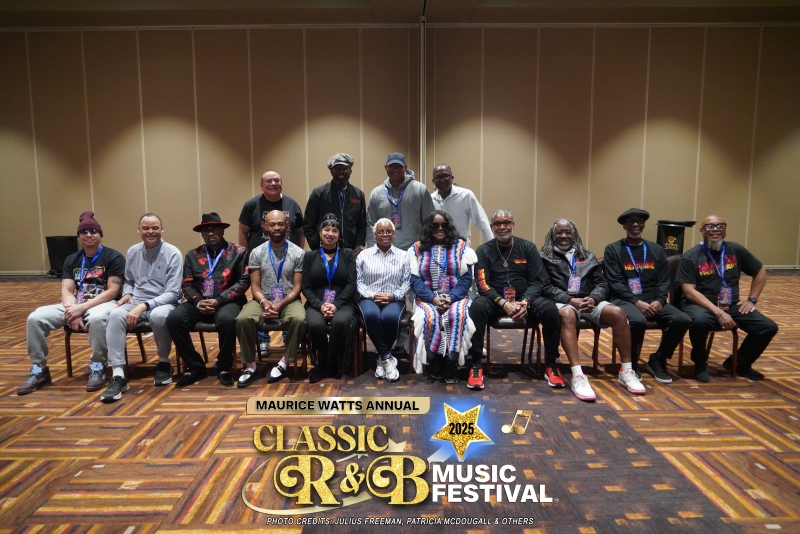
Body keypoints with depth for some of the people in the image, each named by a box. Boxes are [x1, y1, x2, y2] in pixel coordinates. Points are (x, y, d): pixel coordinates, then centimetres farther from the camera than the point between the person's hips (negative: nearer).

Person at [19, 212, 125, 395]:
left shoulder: (113, 257, -4)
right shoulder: (72, 260, 14)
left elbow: (112, 291, -12)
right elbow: (67, 290, 5)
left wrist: (82, 308, -20)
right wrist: (72, 311, -17)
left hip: (104, 303, -6)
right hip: (75, 305, 6)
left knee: (96, 318, -41)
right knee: (35, 318, -15)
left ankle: (97, 368, -22)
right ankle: (39, 370, -1)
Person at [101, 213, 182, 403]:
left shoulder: (173, 254, -8)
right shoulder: (132, 252, 9)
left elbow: (173, 293, -13)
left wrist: (144, 306, -24)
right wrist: (127, 293, -2)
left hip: (163, 303, -4)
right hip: (136, 303, 4)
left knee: (158, 316, -39)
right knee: (116, 315, -29)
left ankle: (164, 363, -11)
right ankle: (118, 376, -28)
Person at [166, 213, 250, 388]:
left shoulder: (239, 252, 5)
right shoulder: (193, 255, 15)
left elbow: (243, 282, -5)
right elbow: (187, 285, 8)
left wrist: (219, 301, -15)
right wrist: (198, 302, -13)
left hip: (227, 301, -3)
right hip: (199, 302, 4)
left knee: (227, 320, -37)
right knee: (173, 319, -24)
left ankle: (224, 368, -12)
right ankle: (195, 367, -7)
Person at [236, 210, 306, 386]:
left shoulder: (297, 252, 0)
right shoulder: (257, 252, 4)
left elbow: (297, 287, -2)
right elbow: (255, 286, 2)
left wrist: (281, 304, -17)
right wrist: (264, 302, -18)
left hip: (289, 300, -1)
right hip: (263, 300, 1)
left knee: (299, 320, -34)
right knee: (243, 319, -29)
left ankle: (284, 362, -14)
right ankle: (250, 366, -12)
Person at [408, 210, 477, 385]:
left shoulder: (460, 246, 9)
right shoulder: (417, 248, 9)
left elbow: (466, 278, 0)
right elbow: (415, 280, -1)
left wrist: (451, 298, -15)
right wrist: (433, 298, -16)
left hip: (455, 297, 0)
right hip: (428, 298, 0)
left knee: (457, 315, -33)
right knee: (430, 317, -32)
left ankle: (451, 365, -20)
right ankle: (435, 365, -15)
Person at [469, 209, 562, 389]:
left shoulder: (528, 247, 5)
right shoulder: (484, 250, 2)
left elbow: (537, 281, -1)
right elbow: (482, 283, -8)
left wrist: (525, 302, -21)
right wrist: (503, 303, -24)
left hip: (524, 300, 1)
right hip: (495, 300, -1)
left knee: (550, 309, -27)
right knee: (477, 307, -34)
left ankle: (551, 364, -8)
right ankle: (476, 365, -23)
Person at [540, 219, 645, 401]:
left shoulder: (588, 257, 21)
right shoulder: (545, 258, 9)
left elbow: (601, 284, 12)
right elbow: (546, 288, -3)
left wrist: (593, 299, -11)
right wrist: (571, 300, -17)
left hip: (589, 302, 4)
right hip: (562, 302, -4)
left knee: (618, 313, -25)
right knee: (567, 315, -40)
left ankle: (626, 371, -15)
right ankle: (578, 377, -47)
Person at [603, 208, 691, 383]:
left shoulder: (656, 250, 17)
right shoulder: (613, 250, 4)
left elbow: (664, 281, 9)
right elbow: (615, 283, -6)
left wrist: (659, 301, -11)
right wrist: (636, 302, -18)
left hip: (653, 301, 5)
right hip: (624, 300, -4)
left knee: (682, 320, -21)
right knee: (638, 321, -37)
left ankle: (658, 360, 3)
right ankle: (631, 363, -8)